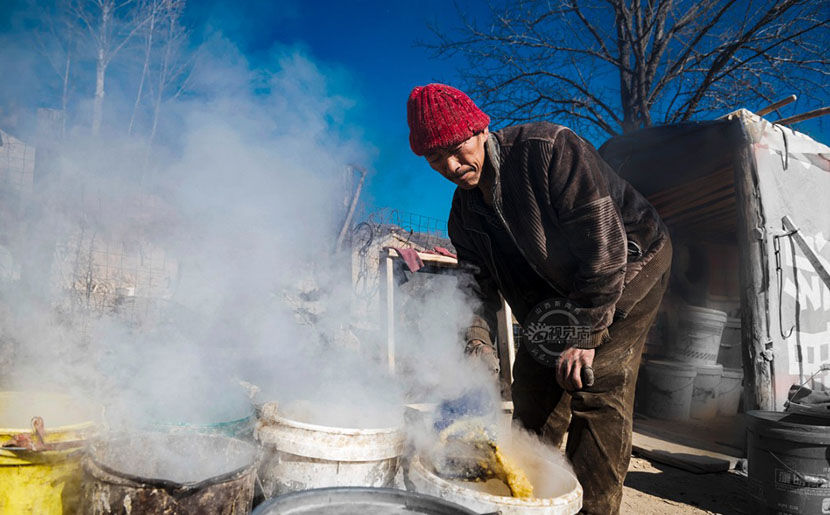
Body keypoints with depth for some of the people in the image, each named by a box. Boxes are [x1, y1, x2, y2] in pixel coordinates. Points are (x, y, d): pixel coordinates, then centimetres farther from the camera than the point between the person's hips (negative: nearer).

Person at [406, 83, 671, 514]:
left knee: (598, 386, -18)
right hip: (558, 288, 7)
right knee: (532, 377, 7)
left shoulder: (548, 150, -28)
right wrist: (477, 341, -25)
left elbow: (603, 242, -31)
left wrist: (585, 335, -29)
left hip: (630, 262, -7)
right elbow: (478, 284, -5)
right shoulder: (464, 213, -5)